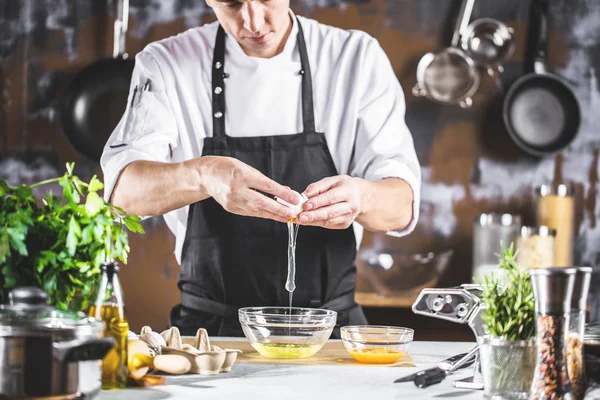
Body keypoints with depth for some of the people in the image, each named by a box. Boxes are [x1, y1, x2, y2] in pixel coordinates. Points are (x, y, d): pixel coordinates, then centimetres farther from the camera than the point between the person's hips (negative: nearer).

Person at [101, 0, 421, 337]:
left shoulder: (357, 57, 1)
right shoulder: (167, 63, 0)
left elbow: (401, 207, -5)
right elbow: (123, 188, -14)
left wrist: (361, 197, -29)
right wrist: (203, 176, -34)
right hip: (210, 328, -1)